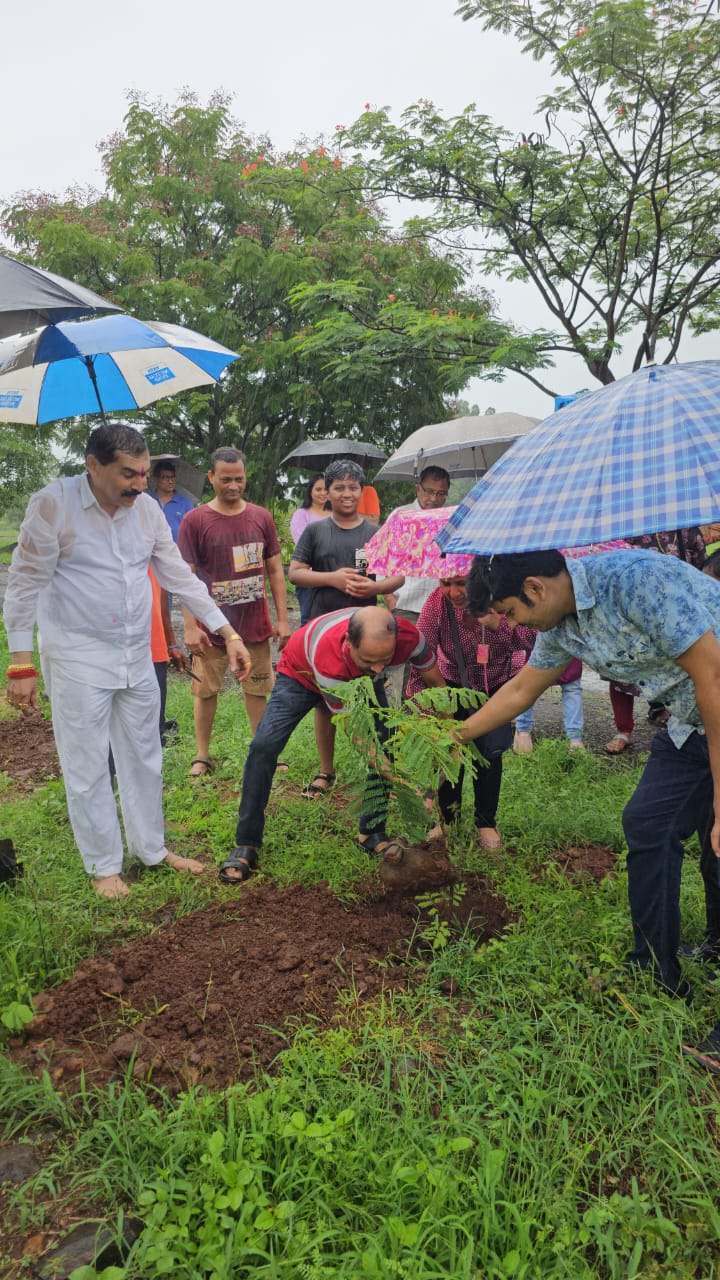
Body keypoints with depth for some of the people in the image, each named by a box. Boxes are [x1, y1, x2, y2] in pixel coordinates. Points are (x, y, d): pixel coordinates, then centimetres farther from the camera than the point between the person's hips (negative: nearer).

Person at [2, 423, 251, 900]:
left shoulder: (147, 508, 0)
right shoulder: (53, 505, -14)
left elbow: (180, 576, 5)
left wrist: (229, 634, 1)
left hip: (137, 658, 5)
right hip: (78, 661, -5)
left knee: (145, 759, 15)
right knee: (88, 768, 5)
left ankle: (152, 849, 32)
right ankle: (104, 866, 21)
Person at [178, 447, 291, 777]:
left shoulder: (261, 517, 4)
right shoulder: (194, 520, -6)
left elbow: (275, 570, 8)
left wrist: (283, 619, 4)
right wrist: (190, 626, -13)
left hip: (255, 624, 2)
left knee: (258, 690, 10)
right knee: (206, 691, 7)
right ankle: (202, 756, 18)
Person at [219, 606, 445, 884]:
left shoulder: (408, 637, -37)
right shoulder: (329, 657, -47)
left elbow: (438, 686, -16)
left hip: (361, 680, 4)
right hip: (302, 673, -4)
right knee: (264, 746, -18)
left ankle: (372, 834, 8)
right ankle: (246, 845, -5)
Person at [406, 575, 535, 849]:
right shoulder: (436, 603, -27)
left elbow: (530, 640, -33)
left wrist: (496, 624, -49)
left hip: (497, 685, -1)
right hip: (454, 683, 1)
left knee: (488, 749, -10)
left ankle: (486, 823, 12)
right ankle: (447, 817, 18)